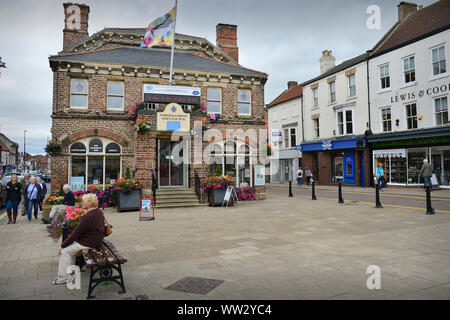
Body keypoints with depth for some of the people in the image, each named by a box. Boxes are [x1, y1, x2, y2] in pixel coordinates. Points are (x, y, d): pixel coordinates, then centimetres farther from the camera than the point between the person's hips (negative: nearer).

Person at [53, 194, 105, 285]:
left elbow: (77, 232, -20)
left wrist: (63, 245, -8)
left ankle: (63, 277, 13)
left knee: (64, 251, 3)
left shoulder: (89, 216, -26)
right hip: (96, 239, 9)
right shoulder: (99, 211, 2)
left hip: (89, 243, -9)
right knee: (70, 247, 20)